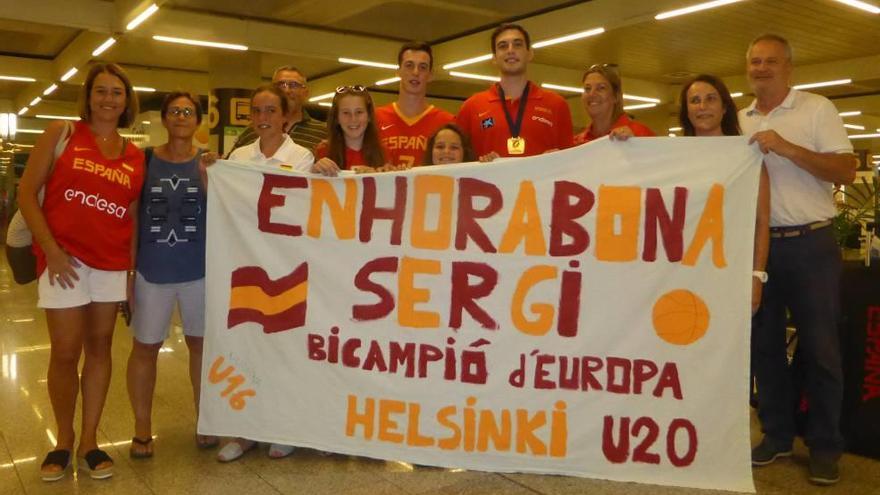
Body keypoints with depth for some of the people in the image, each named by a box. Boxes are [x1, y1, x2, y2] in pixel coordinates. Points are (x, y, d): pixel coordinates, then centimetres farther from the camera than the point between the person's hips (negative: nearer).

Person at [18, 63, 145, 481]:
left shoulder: (135, 157, 7)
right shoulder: (61, 134, 1)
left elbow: (133, 216, 10)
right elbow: (27, 193, -3)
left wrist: (132, 270, 3)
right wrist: (51, 250, -11)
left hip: (112, 264, 3)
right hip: (64, 259, -3)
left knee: (99, 348, 9)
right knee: (65, 353, 1)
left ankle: (89, 441, 21)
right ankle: (64, 440, 21)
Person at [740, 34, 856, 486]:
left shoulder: (817, 109, -2)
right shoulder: (739, 122, 10)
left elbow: (846, 171, -10)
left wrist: (787, 148, -19)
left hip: (810, 244, -4)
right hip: (757, 245, 4)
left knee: (819, 347, 2)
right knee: (764, 344, 10)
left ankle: (824, 446, 15)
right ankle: (777, 434, 24)